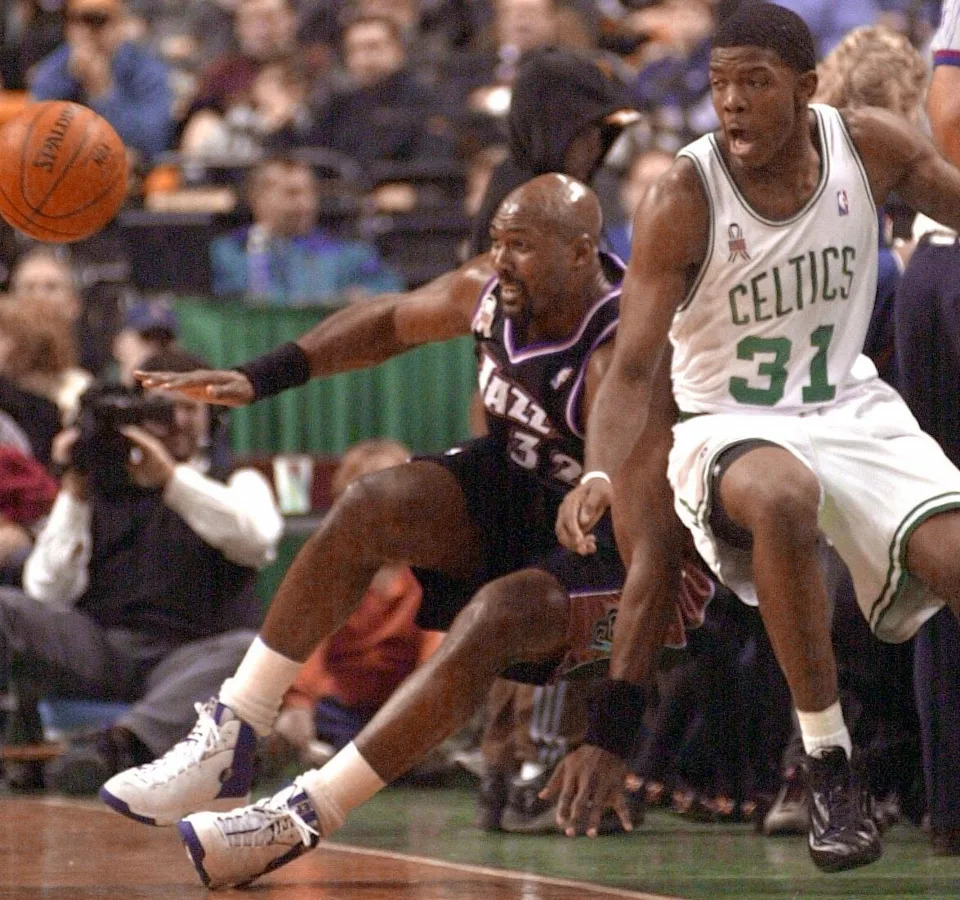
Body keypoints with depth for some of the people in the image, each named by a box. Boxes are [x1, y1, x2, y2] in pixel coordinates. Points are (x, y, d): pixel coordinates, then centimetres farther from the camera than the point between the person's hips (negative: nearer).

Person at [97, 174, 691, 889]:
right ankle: (227, 740, -13)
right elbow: (390, 321, 11)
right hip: (511, 488, 7)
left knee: (494, 618, -33)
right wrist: (260, 379, 2)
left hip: (600, 550, -7)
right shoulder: (490, 290, -11)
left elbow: (655, 544, -36)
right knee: (371, 505, -16)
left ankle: (301, 820, -31)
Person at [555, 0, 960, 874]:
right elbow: (632, 369, -18)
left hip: (853, 409, 3)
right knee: (781, 497, -39)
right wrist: (601, 475, -36)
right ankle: (828, 767, -28)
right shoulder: (683, 200, -17)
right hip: (733, 429, -3)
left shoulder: (870, 145, -7)